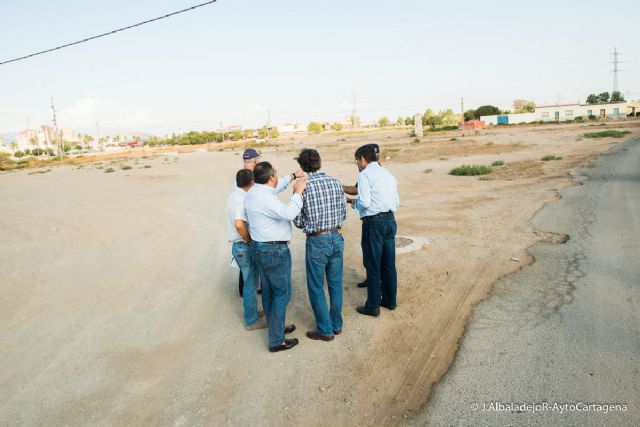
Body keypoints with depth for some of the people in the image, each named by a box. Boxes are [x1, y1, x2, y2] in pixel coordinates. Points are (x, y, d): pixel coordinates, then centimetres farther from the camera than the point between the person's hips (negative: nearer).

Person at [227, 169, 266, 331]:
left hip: (238, 245, 9)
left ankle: (252, 312, 36)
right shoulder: (243, 199, -22)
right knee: (250, 283, 3)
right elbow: (239, 224, -36)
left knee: (250, 282, 22)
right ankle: (252, 321, 16)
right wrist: (249, 239, -20)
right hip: (245, 247, -9)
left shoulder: (233, 195, 8)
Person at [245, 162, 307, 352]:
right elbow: (288, 213, -36)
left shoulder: (254, 191, 6)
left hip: (259, 247, 10)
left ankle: (276, 327, 36)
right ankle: (276, 340, 8)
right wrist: (298, 192, -26)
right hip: (274, 250, -10)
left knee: (269, 290, 20)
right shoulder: (265, 197, -26)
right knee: (282, 293, 1)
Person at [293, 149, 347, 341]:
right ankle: (336, 324, 32)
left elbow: (298, 221, -7)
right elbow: (344, 213, 6)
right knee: (335, 284, 18)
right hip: (337, 238, 5)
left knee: (316, 288, 10)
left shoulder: (302, 187, -13)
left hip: (317, 241, -5)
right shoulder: (335, 182, 0)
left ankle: (325, 330, 19)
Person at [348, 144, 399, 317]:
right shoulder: (388, 174, 14)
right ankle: (389, 301, 27)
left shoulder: (365, 174, -8)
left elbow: (365, 202, -17)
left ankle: (373, 306, 13)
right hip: (390, 220, 7)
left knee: (373, 265, 3)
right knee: (389, 263, 15)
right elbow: (396, 202, 14)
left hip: (373, 222, -7)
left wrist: (354, 203, 3)